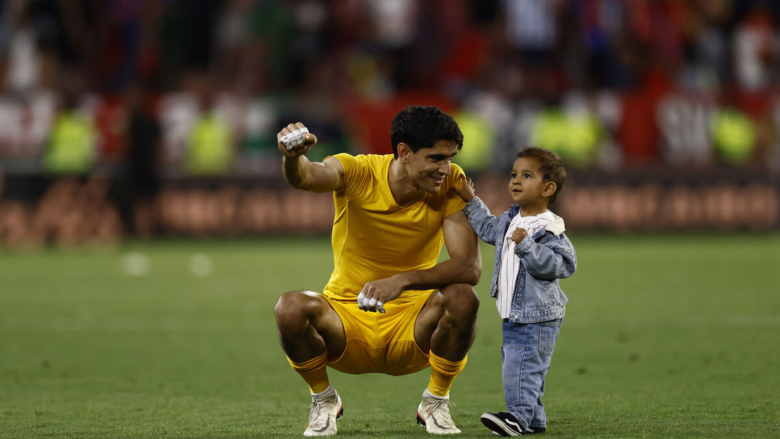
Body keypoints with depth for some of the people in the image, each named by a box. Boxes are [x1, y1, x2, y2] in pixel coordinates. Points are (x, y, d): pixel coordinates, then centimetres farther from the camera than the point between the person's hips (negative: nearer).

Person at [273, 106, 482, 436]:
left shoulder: (451, 183, -11)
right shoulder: (358, 173, -14)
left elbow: (470, 267, -22)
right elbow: (306, 178, -37)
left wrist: (403, 281, -36)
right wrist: (293, 158, -62)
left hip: (410, 327, 1)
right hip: (346, 317, -1)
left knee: (462, 299, -30)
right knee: (290, 308, -31)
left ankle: (435, 403, -2)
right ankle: (324, 400, 0)